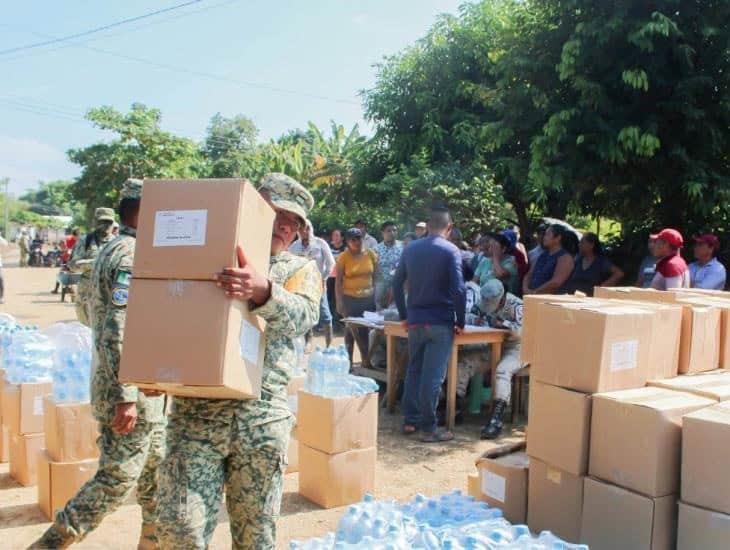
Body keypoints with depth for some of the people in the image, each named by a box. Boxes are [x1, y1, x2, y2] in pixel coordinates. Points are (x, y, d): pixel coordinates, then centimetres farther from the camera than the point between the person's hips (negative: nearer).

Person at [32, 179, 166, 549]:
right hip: (132, 394, -10)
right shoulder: (130, 256, -18)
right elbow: (118, 332, -25)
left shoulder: (116, 252, 15)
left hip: (145, 392, 10)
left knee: (157, 470, 17)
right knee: (118, 480, -1)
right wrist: (126, 397, -25)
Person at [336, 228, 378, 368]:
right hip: (350, 299, -2)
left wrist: (377, 297, 5)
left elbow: (375, 277, 8)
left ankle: (367, 360, 12)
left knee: (367, 330, 2)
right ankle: (348, 362, 16)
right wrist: (339, 302, -9)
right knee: (351, 331, 6)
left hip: (368, 299, 2)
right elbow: (338, 281, -4)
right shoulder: (343, 257, -7)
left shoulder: (371, 254, 1)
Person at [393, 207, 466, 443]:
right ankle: (428, 428, 2)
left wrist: (404, 316, 17)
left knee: (413, 370, 15)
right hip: (441, 323, -5)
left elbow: (397, 284, 11)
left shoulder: (411, 249, 7)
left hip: (415, 321, 5)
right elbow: (458, 289, -15)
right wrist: (460, 322, -5)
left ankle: (410, 420, 20)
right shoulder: (451, 251, -8)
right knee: (433, 376, -3)